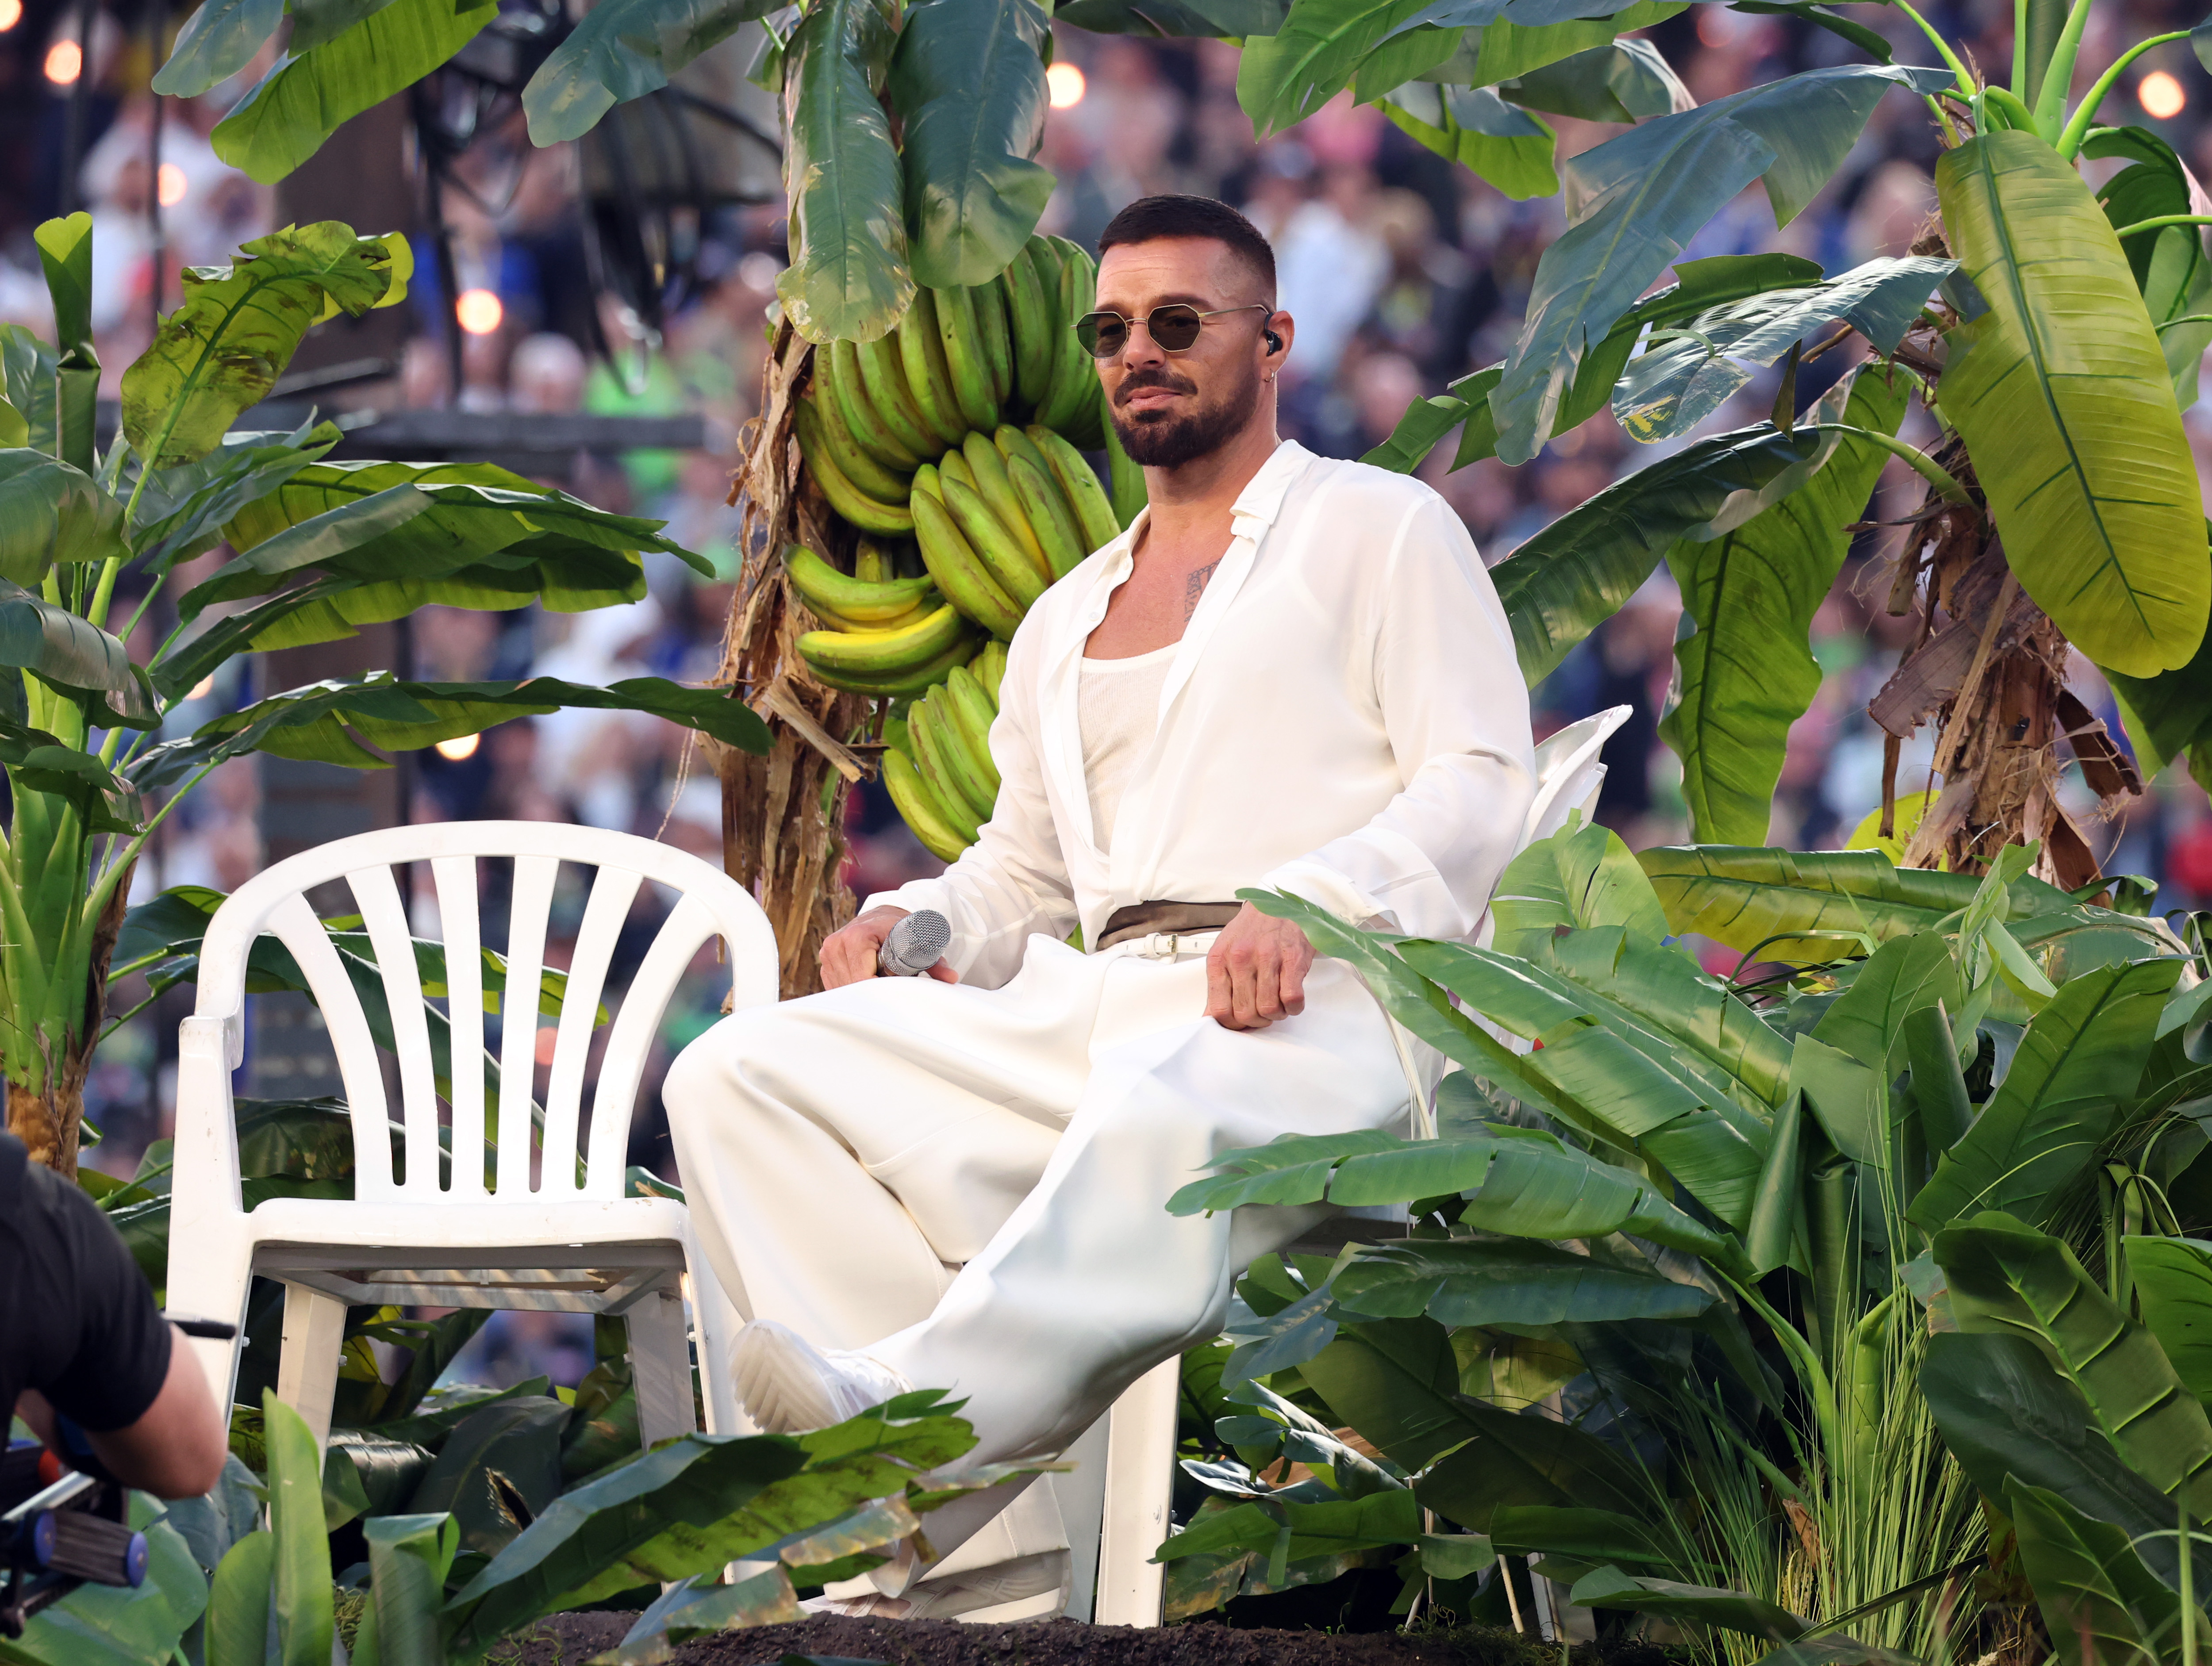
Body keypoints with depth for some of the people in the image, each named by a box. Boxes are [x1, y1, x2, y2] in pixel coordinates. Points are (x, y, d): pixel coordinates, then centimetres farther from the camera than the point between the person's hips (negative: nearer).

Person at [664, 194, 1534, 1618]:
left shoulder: (1383, 530, 14)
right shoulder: (1067, 618, 33)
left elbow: (1479, 791, 1)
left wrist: (1308, 906, -18)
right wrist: (918, 923, 11)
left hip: (1325, 1007, -6)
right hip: (1101, 1008, 6)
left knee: (1165, 1106, -43)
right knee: (741, 1075, -17)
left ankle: (904, 1427, -63)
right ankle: (985, 1549, -33)